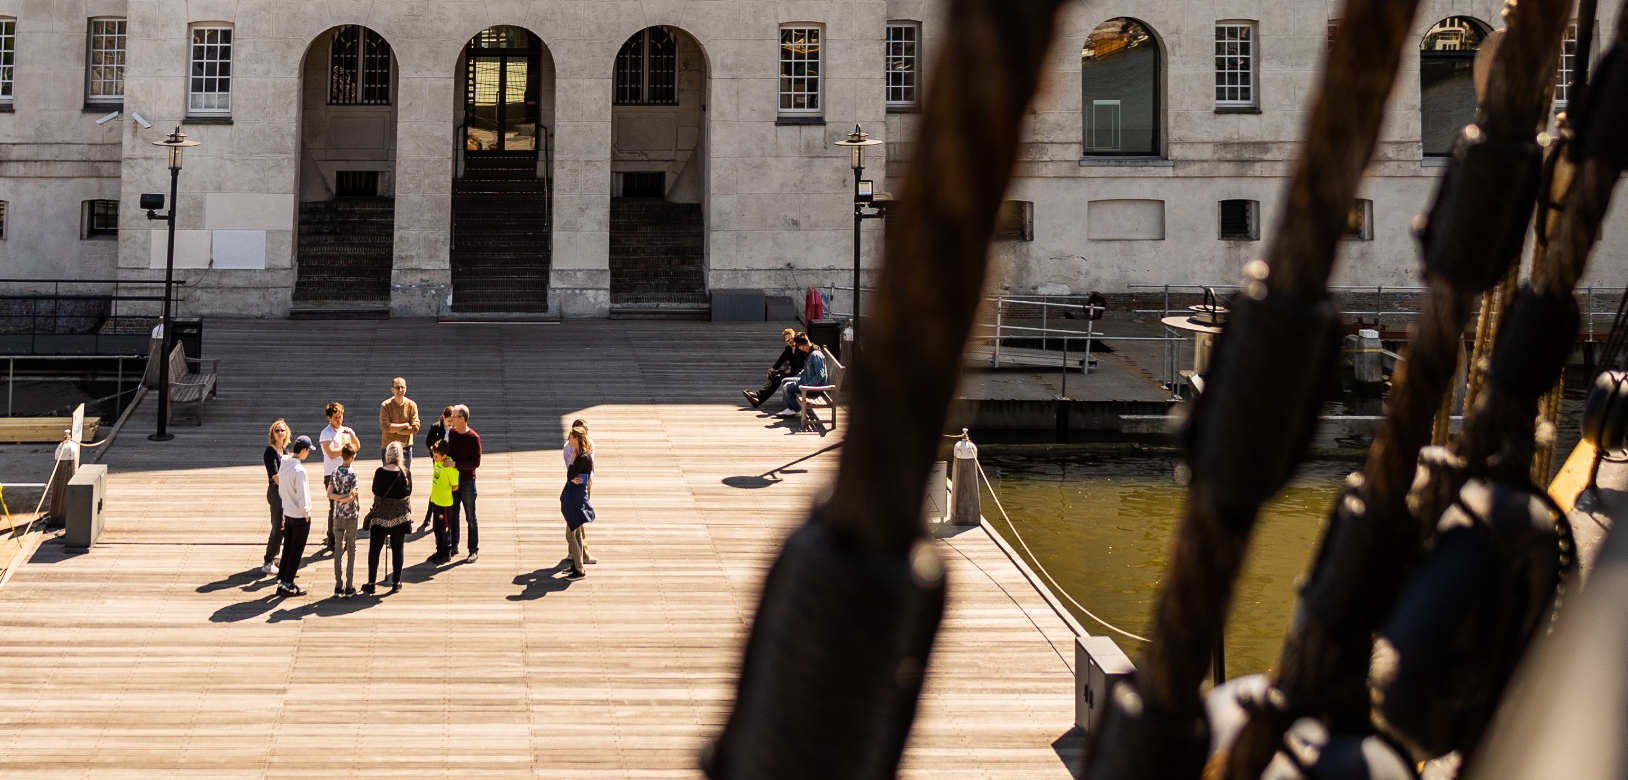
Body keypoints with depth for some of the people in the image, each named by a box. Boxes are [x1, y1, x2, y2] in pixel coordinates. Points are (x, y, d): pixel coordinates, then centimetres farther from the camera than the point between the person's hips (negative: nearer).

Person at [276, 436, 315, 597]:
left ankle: (282, 581, 21)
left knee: (287, 549, 16)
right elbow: (302, 495, -20)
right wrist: (307, 514, -9)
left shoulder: (283, 465, 1)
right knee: (296, 552, 3)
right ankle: (287, 585, 8)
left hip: (287, 513, 8)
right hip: (299, 517, -7)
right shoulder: (299, 470, -23)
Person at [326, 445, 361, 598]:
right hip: (351, 516, -4)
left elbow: (329, 495, -7)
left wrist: (339, 497, -6)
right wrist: (346, 498, -4)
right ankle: (349, 588, 3)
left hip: (337, 516, 4)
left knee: (338, 549, 10)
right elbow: (351, 497, -20)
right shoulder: (353, 474, -13)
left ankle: (338, 586, 10)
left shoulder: (335, 472, 0)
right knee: (351, 550, 5)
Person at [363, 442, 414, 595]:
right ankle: (396, 583, 14)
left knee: (374, 550, 9)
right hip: (400, 516, 1)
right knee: (397, 550, 10)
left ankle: (371, 583, 10)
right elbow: (408, 493, -1)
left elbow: (375, 490, 1)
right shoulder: (405, 474, -11)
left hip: (380, 515, -1)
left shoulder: (379, 472, -12)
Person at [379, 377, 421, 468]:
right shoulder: (386, 405, -7)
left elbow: (415, 428, -9)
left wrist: (395, 429, -13)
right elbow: (385, 426, -17)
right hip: (388, 447, -1)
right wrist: (405, 425, -12)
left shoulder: (411, 405, -3)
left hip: (406, 447, 1)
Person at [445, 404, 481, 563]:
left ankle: (474, 550, 10)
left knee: (470, 518, 3)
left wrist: (456, 464, -22)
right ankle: (452, 546, 24)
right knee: (452, 515, 13)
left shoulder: (473, 438, -15)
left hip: (467, 482, -6)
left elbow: (476, 463, -17)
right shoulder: (451, 433, 4)